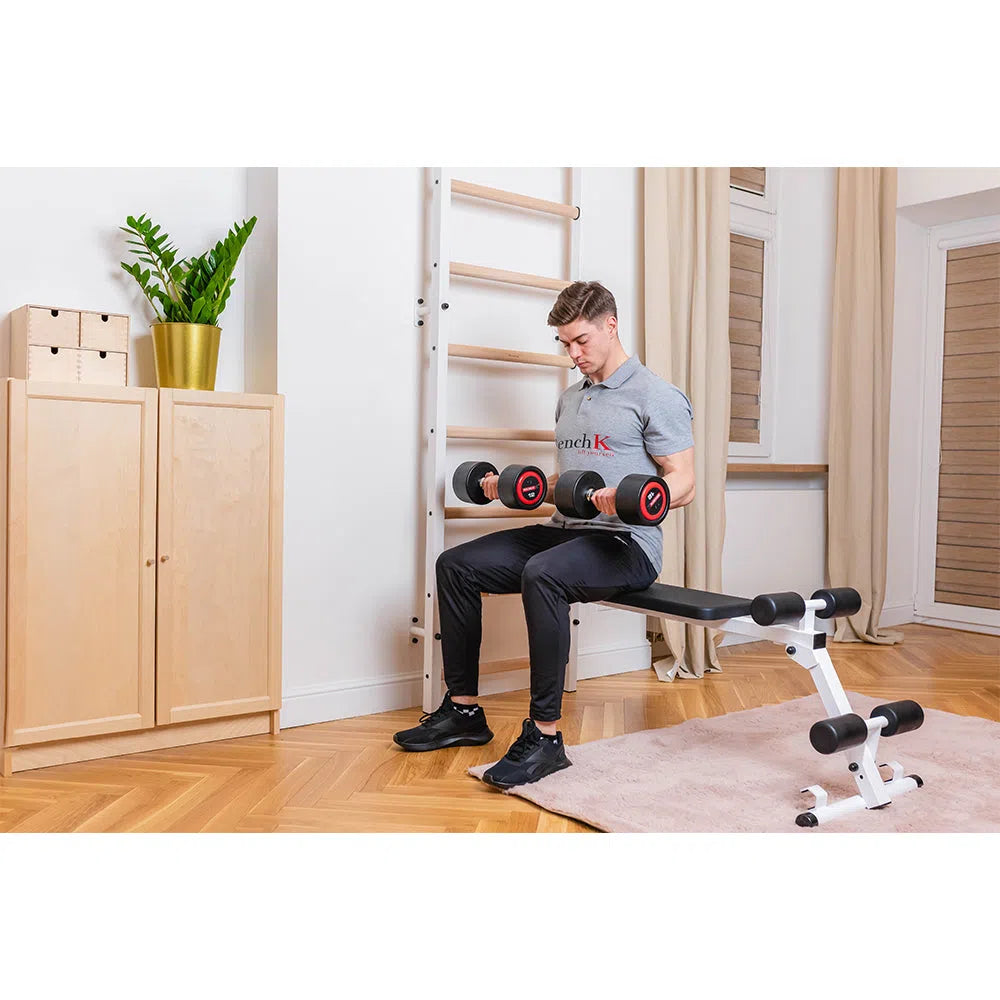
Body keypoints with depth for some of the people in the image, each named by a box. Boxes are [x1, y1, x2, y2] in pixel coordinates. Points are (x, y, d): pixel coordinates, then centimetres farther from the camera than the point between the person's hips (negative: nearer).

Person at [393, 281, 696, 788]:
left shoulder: (655, 396, -4)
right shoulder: (571, 398, 20)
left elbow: (682, 484, -9)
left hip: (627, 544, -8)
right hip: (566, 531, 8)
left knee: (542, 574, -38)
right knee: (456, 565, -5)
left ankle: (545, 735, -28)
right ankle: (464, 711, 1)